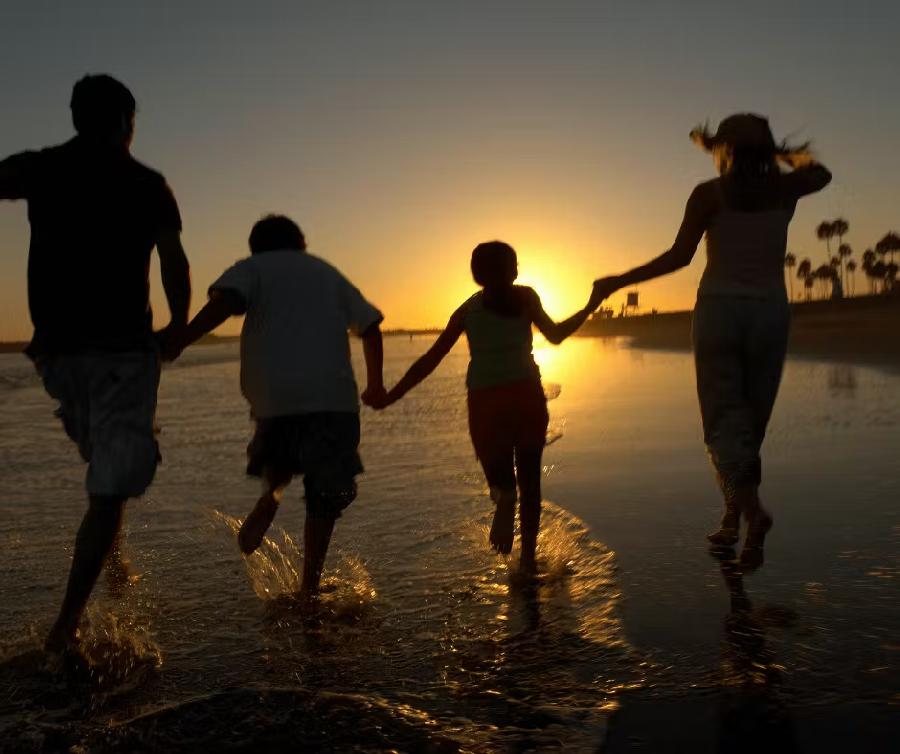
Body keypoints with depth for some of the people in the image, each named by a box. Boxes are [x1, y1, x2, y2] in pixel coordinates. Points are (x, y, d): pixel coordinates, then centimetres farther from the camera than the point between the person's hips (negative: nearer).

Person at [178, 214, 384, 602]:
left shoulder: (252, 267, 16)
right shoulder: (328, 273, 25)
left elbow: (223, 303, -7)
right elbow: (370, 327, 22)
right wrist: (374, 382, 33)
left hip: (274, 392, -1)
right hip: (333, 395, 1)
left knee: (279, 457, 27)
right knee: (324, 498, 9)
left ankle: (270, 495, -5)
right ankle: (309, 587, 1)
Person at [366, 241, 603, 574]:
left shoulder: (467, 310, 8)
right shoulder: (525, 297, 4)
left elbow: (431, 359, 3)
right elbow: (555, 335, -4)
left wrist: (390, 396, 7)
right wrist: (591, 306, 9)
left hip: (485, 402, 1)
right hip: (526, 395, -1)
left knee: (501, 478, 13)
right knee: (529, 477, 13)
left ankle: (505, 495, -22)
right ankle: (528, 553, 7)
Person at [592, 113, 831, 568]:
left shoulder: (710, 193, -3)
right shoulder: (784, 189, 7)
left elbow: (679, 257, -11)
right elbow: (818, 171, 31)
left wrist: (618, 282, -4)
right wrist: (782, 152, 35)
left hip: (719, 310, -3)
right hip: (769, 313, 3)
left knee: (724, 422, -1)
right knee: (752, 422, 12)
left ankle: (752, 509, -23)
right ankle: (733, 518, 11)